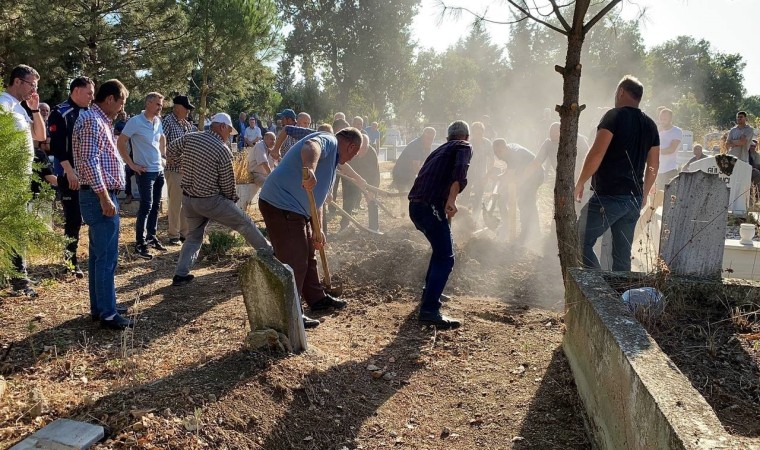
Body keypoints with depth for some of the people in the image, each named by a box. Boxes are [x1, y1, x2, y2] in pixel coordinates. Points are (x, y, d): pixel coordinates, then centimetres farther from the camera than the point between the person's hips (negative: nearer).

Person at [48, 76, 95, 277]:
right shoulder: (60, 113, -7)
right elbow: (57, 146, -16)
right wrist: (70, 172, -21)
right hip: (70, 176, -7)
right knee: (73, 220, -3)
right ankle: (70, 262, 8)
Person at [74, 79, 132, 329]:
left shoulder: (99, 120, 19)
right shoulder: (92, 121, -14)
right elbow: (89, 162, -23)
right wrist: (104, 197, -24)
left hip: (101, 195, 11)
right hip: (100, 196, -11)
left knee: (98, 255, 14)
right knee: (107, 257, -8)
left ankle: (98, 307, 22)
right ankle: (108, 314, -3)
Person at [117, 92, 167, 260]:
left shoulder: (158, 121, 8)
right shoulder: (135, 122, -13)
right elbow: (120, 143, -13)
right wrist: (132, 164, -13)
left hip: (159, 170, 7)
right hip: (145, 171, -7)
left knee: (156, 206, 13)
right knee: (146, 206, -7)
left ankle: (151, 237, 26)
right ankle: (140, 244, 0)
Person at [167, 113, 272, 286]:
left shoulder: (190, 137, -1)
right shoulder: (223, 151, -15)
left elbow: (170, 152, 13)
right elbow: (227, 183, -9)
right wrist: (232, 199, 10)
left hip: (187, 199, 6)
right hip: (210, 201, -6)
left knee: (194, 235, 21)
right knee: (245, 224, 9)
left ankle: (180, 274, 12)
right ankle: (269, 253, 20)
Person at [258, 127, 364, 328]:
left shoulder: (332, 158, 23)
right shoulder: (328, 140, -9)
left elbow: (317, 197, 26)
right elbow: (310, 146, -35)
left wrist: (317, 230, 23)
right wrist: (309, 170, -55)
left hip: (295, 210, 11)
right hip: (281, 206, -11)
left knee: (307, 257, 22)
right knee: (293, 262, -7)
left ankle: (317, 298, 37)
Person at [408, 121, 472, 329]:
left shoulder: (440, 149, 27)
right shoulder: (464, 147, 5)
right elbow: (460, 171, -16)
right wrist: (451, 199, -23)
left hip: (416, 205, 8)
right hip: (431, 206, -8)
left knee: (441, 249, 27)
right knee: (445, 258, -10)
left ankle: (430, 292, 35)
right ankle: (429, 310, -17)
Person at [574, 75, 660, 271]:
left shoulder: (615, 116, -6)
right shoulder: (650, 125, 15)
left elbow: (596, 154, -15)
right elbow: (653, 166, 17)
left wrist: (580, 183, -6)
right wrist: (643, 194, 27)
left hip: (608, 196, -7)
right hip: (634, 200, 7)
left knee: (581, 243, -3)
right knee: (622, 255, 10)